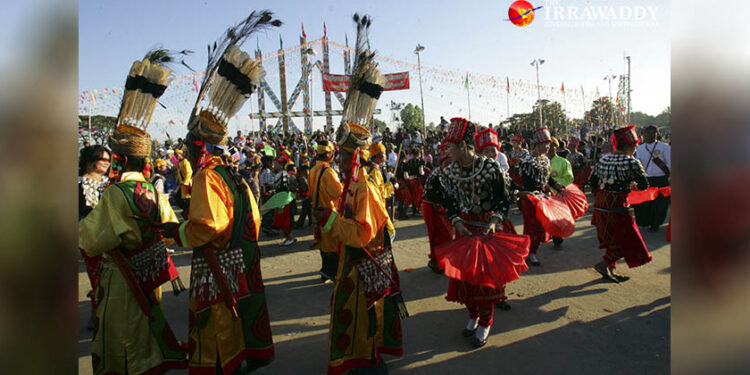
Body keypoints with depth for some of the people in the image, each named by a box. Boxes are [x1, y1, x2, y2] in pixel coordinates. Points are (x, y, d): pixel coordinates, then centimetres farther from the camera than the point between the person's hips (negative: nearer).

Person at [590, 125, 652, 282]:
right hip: (617, 206, -8)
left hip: (600, 205, 8)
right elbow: (644, 185, -10)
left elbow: (593, 181, 11)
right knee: (626, 240, 6)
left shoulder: (603, 159, 8)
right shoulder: (631, 162, -12)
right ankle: (604, 264, 3)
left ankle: (610, 271, 26)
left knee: (613, 239, 20)